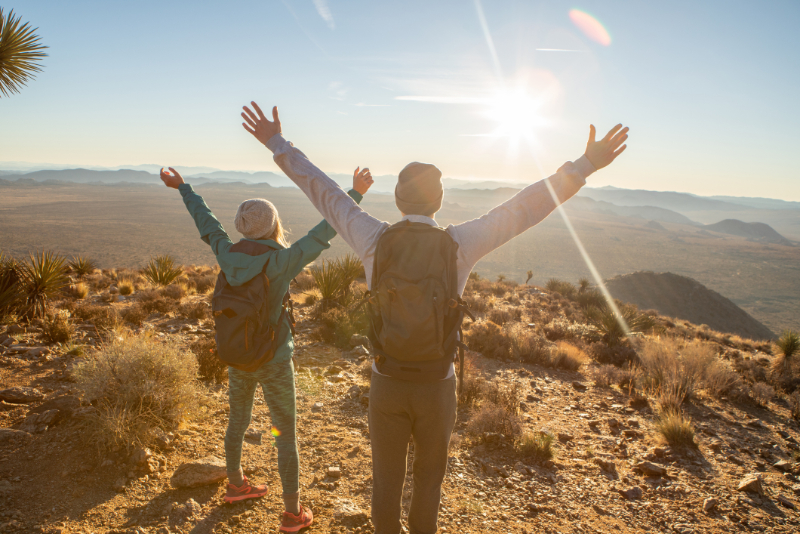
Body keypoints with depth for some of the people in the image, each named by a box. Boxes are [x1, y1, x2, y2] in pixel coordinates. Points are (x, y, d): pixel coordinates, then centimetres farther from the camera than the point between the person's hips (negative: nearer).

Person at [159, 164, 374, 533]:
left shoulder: (229, 255, -9)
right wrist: (356, 193, -16)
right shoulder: (282, 261, -23)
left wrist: (182, 187, 22)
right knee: (286, 436, 10)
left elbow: (205, 222, 6)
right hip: (273, 363, -5)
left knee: (238, 421, 26)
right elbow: (325, 232, -22)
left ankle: (236, 485, 48)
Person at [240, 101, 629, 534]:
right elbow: (527, 206, -11)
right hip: (437, 387, 0)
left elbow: (323, 192, -2)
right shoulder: (460, 243, -14)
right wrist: (585, 165, -6)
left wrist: (278, 145, 9)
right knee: (429, 476, 24)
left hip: (387, 384, 1)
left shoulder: (375, 240, -12)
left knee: (387, 475, 21)